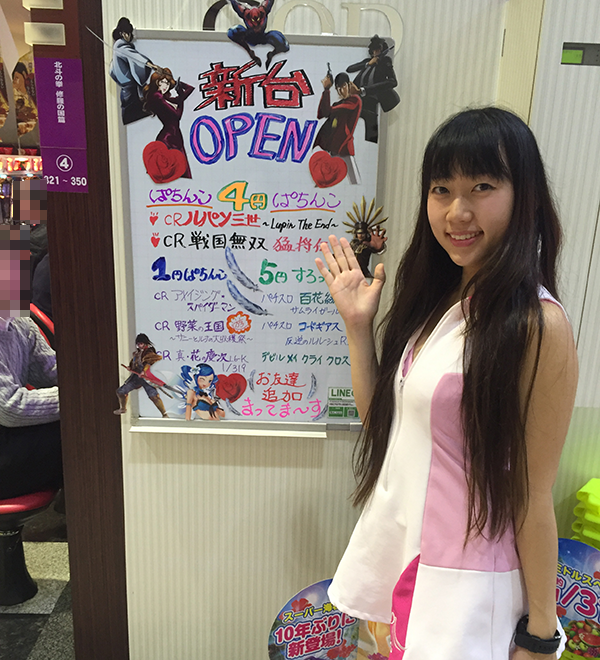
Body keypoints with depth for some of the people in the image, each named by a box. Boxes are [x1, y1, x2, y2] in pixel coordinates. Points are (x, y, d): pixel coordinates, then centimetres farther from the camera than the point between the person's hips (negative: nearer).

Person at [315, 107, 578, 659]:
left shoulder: (537, 324, -21)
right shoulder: (434, 300, 0)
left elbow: (534, 494, -17)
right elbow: (380, 417, 4)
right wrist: (357, 324, -5)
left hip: (464, 578, -6)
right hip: (396, 548, 7)